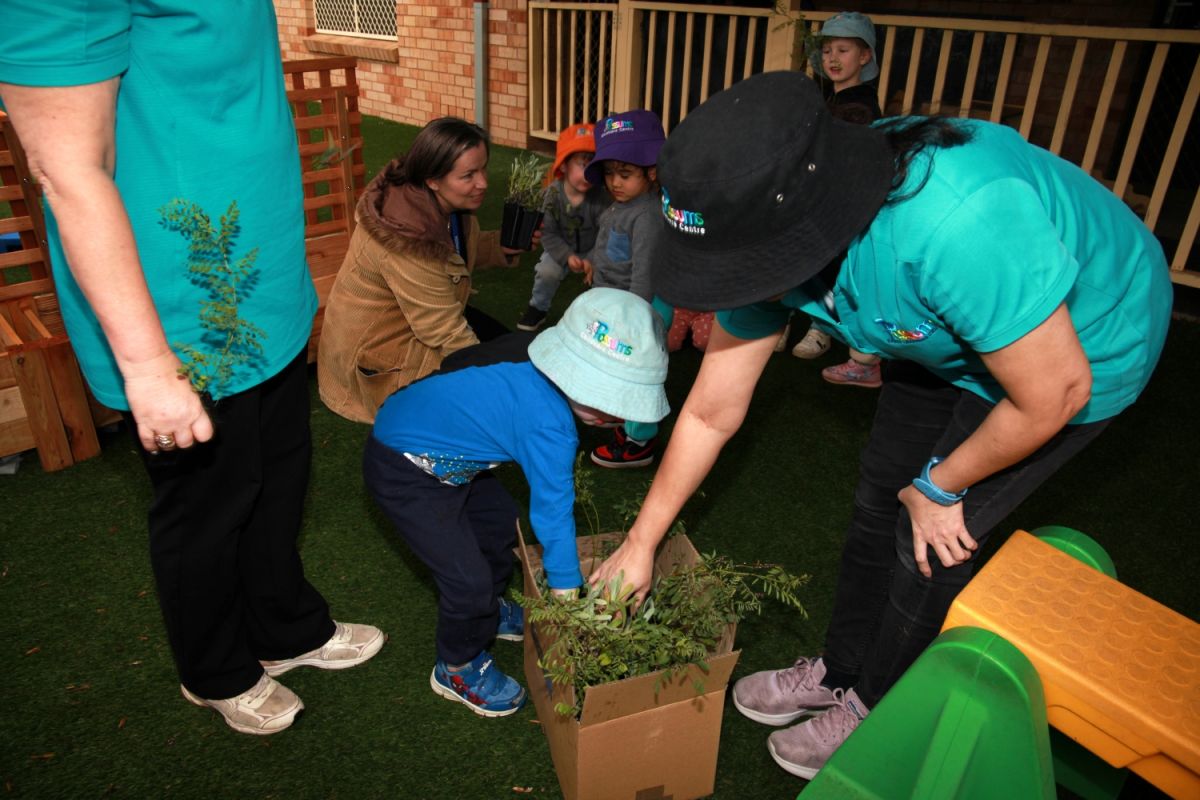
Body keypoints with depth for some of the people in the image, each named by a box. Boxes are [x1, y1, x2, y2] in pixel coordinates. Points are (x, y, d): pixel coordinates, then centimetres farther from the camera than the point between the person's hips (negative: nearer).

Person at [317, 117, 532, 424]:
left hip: (422, 318, 9)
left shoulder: (444, 203, -10)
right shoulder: (409, 237, -35)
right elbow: (447, 333, -29)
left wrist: (505, 244, -10)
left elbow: (462, 252, 10)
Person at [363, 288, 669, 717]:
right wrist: (568, 594, -14)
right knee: (467, 578, -6)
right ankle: (456, 669, 22)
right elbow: (552, 512, -26)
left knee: (500, 522, 20)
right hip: (403, 473, -9)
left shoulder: (533, 354, -12)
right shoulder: (549, 427, -35)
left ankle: (486, 614, 45)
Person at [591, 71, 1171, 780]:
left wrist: (940, 487, -13)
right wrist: (639, 545, -4)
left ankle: (879, 711, 23)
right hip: (946, 341, 6)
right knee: (879, 503, 10)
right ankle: (840, 670, 35)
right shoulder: (777, 225, -22)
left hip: (1086, 343, -5)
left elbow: (1054, 393, -30)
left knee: (932, 541, -4)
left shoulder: (958, 220, -45)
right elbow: (711, 411, -12)